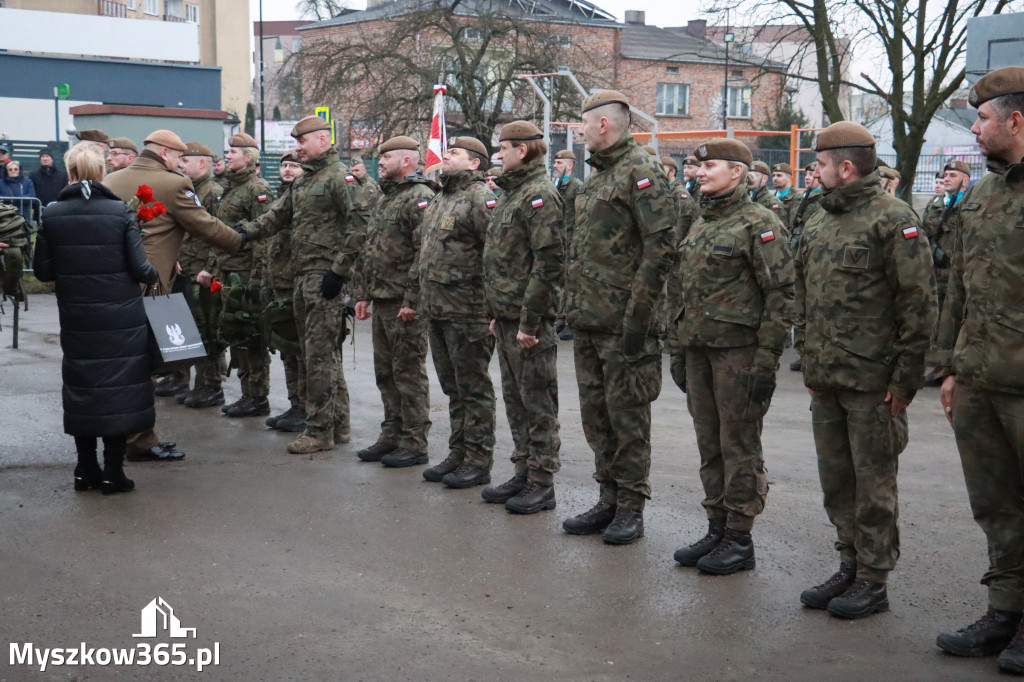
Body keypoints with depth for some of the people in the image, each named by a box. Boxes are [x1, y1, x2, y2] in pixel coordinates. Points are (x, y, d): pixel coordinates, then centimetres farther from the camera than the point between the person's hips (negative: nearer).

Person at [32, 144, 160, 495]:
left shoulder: (52, 215, -4)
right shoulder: (121, 212, -10)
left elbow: (42, 271, 1)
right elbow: (140, 268, -11)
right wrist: (155, 275, 11)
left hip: (76, 319, 2)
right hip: (121, 318, -2)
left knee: (80, 387, 15)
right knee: (118, 386, 7)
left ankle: (85, 469, 20)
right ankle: (113, 471, 9)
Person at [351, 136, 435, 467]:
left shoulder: (420, 198, -13)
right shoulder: (384, 199, 19)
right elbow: (368, 251, 23)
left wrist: (412, 301, -23)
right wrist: (362, 294, 18)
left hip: (405, 304, -10)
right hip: (381, 301, 10)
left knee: (409, 374, -3)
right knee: (385, 373, 14)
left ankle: (414, 444, 4)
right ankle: (391, 436, 24)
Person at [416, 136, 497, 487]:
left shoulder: (480, 197, -11)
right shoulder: (439, 199, 18)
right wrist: (420, 299, 20)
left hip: (467, 312, -9)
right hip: (437, 312, 9)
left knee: (474, 389, -1)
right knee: (453, 388, 15)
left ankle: (478, 462, 6)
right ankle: (458, 454, 24)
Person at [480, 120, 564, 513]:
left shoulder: (539, 195, -14)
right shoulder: (513, 194, 18)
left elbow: (550, 262, -21)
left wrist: (529, 321, -21)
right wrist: (497, 313, 18)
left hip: (528, 319, -10)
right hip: (507, 317, 10)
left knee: (538, 402, -1)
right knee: (515, 400, 15)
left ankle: (541, 484, 6)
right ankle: (524, 473, 25)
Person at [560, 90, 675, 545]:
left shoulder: (641, 172, -11)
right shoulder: (595, 177, 18)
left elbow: (660, 247, -18)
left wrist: (637, 316, -20)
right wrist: (575, 305, 17)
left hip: (622, 323, -9)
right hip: (588, 321, 9)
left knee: (626, 413, 0)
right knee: (596, 412, 13)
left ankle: (631, 507, 10)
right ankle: (609, 500, 23)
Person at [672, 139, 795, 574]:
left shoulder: (759, 224, -10)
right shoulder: (700, 225, 16)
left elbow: (782, 294, -14)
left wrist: (767, 358, -18)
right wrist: (682, 350, 19)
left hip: (739, 351, -8)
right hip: (699, 349, 8)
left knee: (739, 447, -1)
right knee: (710, 446, 12)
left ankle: (739, 540, 7)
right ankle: (716, 529, 23)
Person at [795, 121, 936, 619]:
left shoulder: (893, 219, -10)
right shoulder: (818, 225, 14)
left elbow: (918, 303, -13)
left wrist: (904, 377, -14)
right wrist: (809, 365, 16)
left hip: (872, 383, -8)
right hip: (825, 381, 8)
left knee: (873, 485, 2)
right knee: (836, 482, 14)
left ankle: (873, 582, 12)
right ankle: (850, 567, 27)